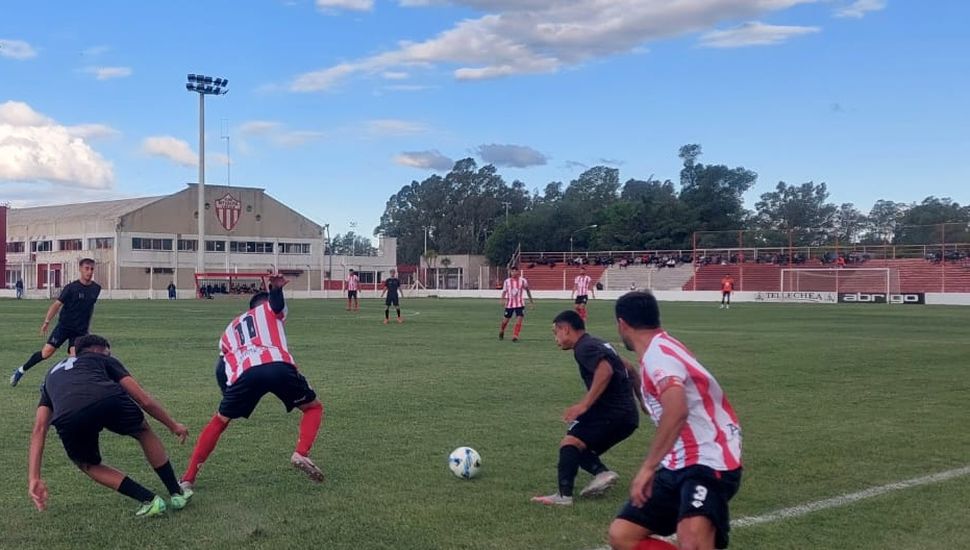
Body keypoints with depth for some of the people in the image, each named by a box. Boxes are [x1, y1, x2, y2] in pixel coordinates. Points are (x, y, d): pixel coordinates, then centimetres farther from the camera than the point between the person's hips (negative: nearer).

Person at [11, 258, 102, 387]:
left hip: (81, 330, 3)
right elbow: (57, 304, -8)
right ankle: (21, 370, 12)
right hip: (64, 326, -3)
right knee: (46, 352, -8)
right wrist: (46, 321, -13)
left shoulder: (96, 289, 3)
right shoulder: (72, 288, -9)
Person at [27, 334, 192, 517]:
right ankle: (177, 495, 37)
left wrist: (34, 478, 25)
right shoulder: (104, 360, 34)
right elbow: (143, 399, 26)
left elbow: (39, 429, 29)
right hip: (108, 400, -1)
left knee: (87, 464, 33)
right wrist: (173, 425, 40)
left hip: (68, 419, 1)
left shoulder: (52, 374, 41)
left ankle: (149, 500, 22)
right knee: (144, 432, 32)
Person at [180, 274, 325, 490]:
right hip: (279, 366, -2)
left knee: (219, 421, 24)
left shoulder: (231, 328, 40)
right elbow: (276, 300, 4)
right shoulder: (271, 309, 31)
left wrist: (230, 399, 35)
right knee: (313, 408, 22)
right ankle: (301, 454, -1)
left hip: (246, 372, 3)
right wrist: (276, 288, -17)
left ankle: (188, 479, 21)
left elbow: (222, 370, 31)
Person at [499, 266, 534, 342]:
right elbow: (504, 291, 2)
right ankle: (501, 331, 40)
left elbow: (527, 290, 11)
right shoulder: (507, 281, -3)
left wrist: (531, 300, 18)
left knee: (519, 320, -13)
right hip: (509, 304, 1)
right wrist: (503, 299, -18)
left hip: (519, 304, 0)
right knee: (506, 320, 11)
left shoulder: (522, 281, -4)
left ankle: (515, 336, -5)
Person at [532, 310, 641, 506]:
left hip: (612, 412, -10)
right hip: (627, 415, 10)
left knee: (569, 443, -18)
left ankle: (564, 495, -29)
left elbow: (606, 370, -27)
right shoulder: (599, 344, 21)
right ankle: (602, 472, -6)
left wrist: (584, 405, -26)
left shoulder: (584, 347, -9)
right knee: (579, 448, 16)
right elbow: (629, 369, 28)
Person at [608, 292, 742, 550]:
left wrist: (648, 468, -30)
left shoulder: (657, 353, -16)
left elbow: (677, 411, -33)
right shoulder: (659, 351, 15)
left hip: (709, 462, -10)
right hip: (678, 465, 10)